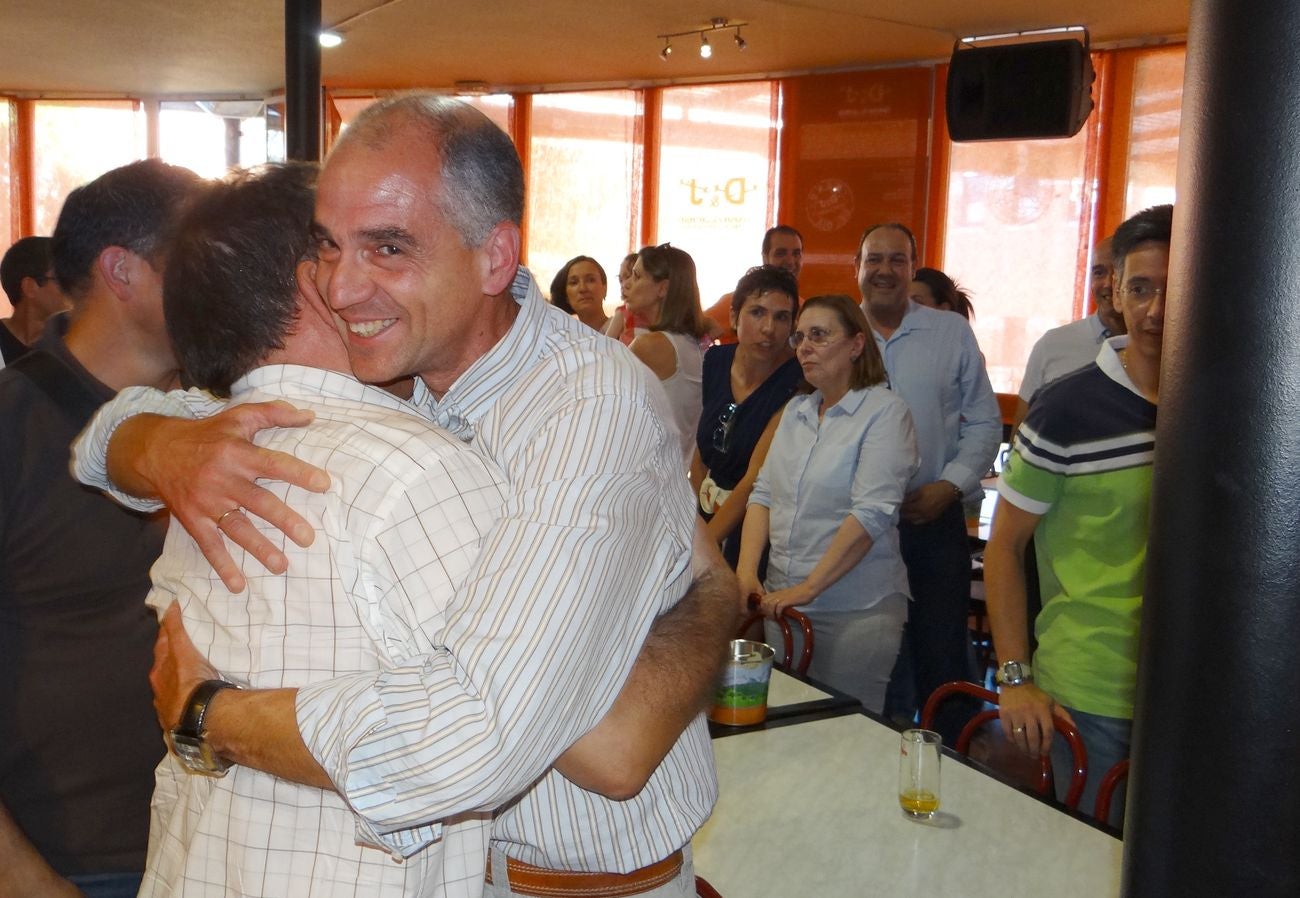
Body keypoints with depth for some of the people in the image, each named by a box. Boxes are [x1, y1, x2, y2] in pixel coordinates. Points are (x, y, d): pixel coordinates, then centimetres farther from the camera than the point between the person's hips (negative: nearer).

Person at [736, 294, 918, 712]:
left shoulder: (884, 412, -9)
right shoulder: (796, 410, 12)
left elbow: (871, 514, -18)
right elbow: (763, 493, 10)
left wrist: (808, 588, -19)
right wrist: (746, 571, -4)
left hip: (856, 611, -6)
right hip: (782, 602, 6)